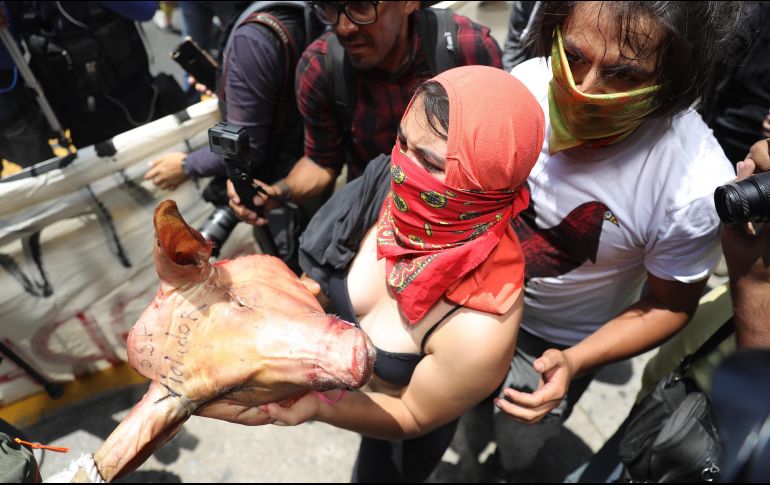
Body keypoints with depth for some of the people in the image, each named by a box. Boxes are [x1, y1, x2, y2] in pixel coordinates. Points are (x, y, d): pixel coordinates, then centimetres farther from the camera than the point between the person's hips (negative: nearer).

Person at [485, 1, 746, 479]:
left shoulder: (696, 188, -34)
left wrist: (573, 363, -26)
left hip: (555, 345, -3)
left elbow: (668, 307, -15)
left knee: (511, 458, 20)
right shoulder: (527, 80, -25)